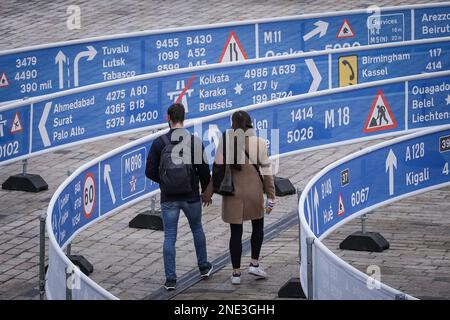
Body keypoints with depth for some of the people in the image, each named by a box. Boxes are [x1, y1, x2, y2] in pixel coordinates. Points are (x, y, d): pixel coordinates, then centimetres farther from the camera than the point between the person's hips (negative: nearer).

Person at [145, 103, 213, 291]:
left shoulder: (159, 143, -7)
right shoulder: (195, 142, -7)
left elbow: (150, 171, -6)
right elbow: (204, 171, -4)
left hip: (168, 198, -1)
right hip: (191, 197, 1)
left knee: (169, 237, 4)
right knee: (197, 229, 23)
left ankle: (170, 279, 3)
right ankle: (204, 267, 36)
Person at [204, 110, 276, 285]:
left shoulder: (225, 141, -7)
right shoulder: (259, 142, -6)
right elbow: (266, 171, -5)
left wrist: (208, 193, 1)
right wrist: (271, 197, 3)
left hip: (232, 192, 0)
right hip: (254, 192, 0)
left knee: (236, 232, 9)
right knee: (258, 225, 23)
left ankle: (236, 272, 12)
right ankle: (254, 263, 19)